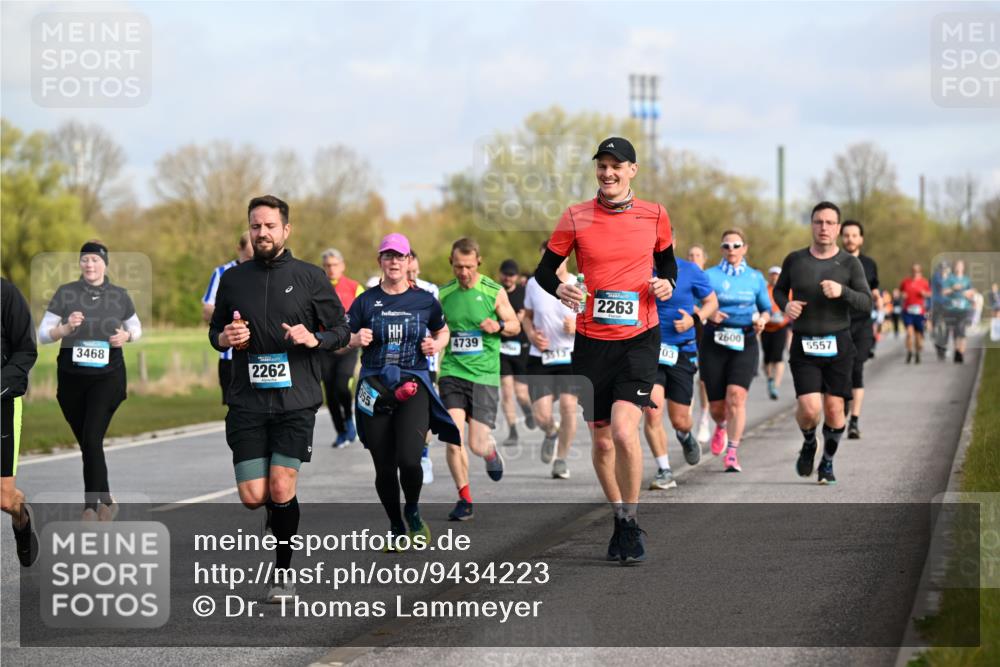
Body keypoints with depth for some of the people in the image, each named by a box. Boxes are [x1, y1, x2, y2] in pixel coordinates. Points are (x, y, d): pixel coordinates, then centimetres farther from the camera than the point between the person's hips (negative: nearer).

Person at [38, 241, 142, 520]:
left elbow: (136, 328, 16)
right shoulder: (65, 293, -2)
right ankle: (105, 501, 25)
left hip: (107, 375, -2)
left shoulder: (119, 296, 2)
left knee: (92, 439, -16)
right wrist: (65, 328, -19)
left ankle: (92, 505, -8)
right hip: (71, 377, 2)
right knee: (86, 443, 8)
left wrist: (126, 336, -7)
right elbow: (42, 334, 0)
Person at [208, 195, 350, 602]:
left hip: (295, 401, -2)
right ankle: (280, 510, 33)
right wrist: (224, 338, -3)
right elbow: (215, 331, 20)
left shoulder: (310, 277, 3)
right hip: (247, 402, 2)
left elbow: (341, 330, 7)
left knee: (281, 492, -9)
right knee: (253, 498, -4)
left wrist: (314, 339, -13)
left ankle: (283, 573, 10)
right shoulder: (233, 279, 10)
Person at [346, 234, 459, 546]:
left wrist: (436, 345, 0)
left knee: (409, 459, -18)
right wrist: (357, 339, -12)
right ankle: (396, 526, 25)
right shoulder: (366, 301, 5)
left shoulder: (424, 300, 5)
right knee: (384, 467, 3)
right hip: (375, 388, 1)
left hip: (413, 384, -1)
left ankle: (413, 511, 12)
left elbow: (443, 332, 21)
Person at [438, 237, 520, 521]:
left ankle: (491, 452, 35)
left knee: (477, 445, -5)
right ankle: (464, 498, 3)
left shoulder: (494, 292, -1)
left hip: (484, 375, -2)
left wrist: (498, 326, -13)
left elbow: (515, 326, 8)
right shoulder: (443, 294, 6)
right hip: (452, 373, 2)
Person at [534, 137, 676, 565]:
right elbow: (544, 269, 7)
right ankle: (620, 521, 27)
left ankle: (631, 522, -3)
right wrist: (559, 289, -14)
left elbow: (667, 260, 19)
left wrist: (667, 283, -3)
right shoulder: (576, 217, 0)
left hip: (639, 338, -1)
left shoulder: (654, 216, 3)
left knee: (624, 430, -19)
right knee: (601, 440, 7)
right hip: (591, 341, 2)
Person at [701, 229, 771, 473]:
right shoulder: (710, 275, 3)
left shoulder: (755, 278, 9)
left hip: (745, 344, 0)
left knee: (736, 397, -19)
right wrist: (709, 314, -19)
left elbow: (766, 308, 17)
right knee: (717, 405, 2)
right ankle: (721, 426, 40)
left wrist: (762, 319, -6)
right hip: (714, 343, 0)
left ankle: (732, 453, -15)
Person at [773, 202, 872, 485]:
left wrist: (842, 291, -25)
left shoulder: (850, 263, 0)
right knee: (809, 408, -14)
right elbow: (779, 289, 19)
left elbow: (866, 303, -6)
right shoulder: (794, 260, 3)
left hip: (838, 344, 0)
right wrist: (785, 305, -4)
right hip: (803, 347, 0)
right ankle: (808, 444, 20)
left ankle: (828, 462, 22)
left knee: (834, 408, 0)